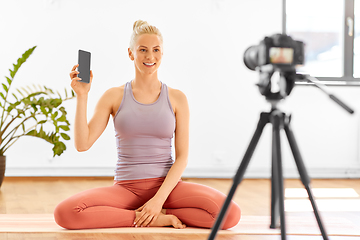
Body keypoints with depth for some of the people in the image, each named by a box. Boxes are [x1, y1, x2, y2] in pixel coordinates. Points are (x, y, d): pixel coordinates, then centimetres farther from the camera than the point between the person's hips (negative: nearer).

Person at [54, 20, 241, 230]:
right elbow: (82, 144, -4)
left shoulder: (176, 98, 4)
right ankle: (155, 218, -17)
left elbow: (182, 156, -1)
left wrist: (159, 199, -14)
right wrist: (82, 96, -12)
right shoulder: (114, 97, 5)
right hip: (125, 188, 0)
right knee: (65, 213, -30)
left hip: (167, 185, 0)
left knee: (230, 214, -28)